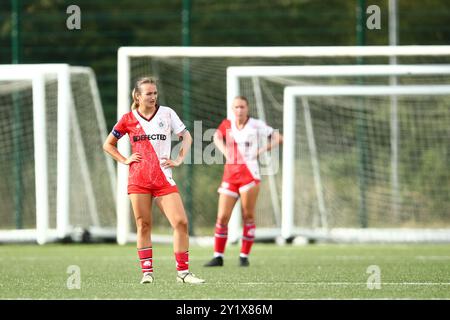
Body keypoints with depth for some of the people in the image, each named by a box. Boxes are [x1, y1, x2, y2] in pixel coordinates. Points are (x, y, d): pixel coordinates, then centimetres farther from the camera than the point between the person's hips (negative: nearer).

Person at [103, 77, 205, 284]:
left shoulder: (167, 113, 5)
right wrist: (125, 160, 3)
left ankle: (183, 271, -4)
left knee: (180, 222, -10)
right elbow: (108, 144, 16)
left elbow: (186, 136, 14)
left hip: (163, 178, 0)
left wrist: (179, 160, 3)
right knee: (143, 225, 1)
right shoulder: (129, 119, 5)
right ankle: (147, 271, 9)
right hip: (138, 179, 0)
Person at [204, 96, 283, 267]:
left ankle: (244, 256, 7)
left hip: (249, 174, -3)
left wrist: (261, 150, -8)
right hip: (230, 174, 3)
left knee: (248, 216, -3)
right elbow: (217, 137, 24)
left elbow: (278, 138, 3)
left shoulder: (256, 125, -1)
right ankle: (218, 256, 7)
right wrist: (224, 151, 6)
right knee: (222, 217, -2)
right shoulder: (227, 124, 6)